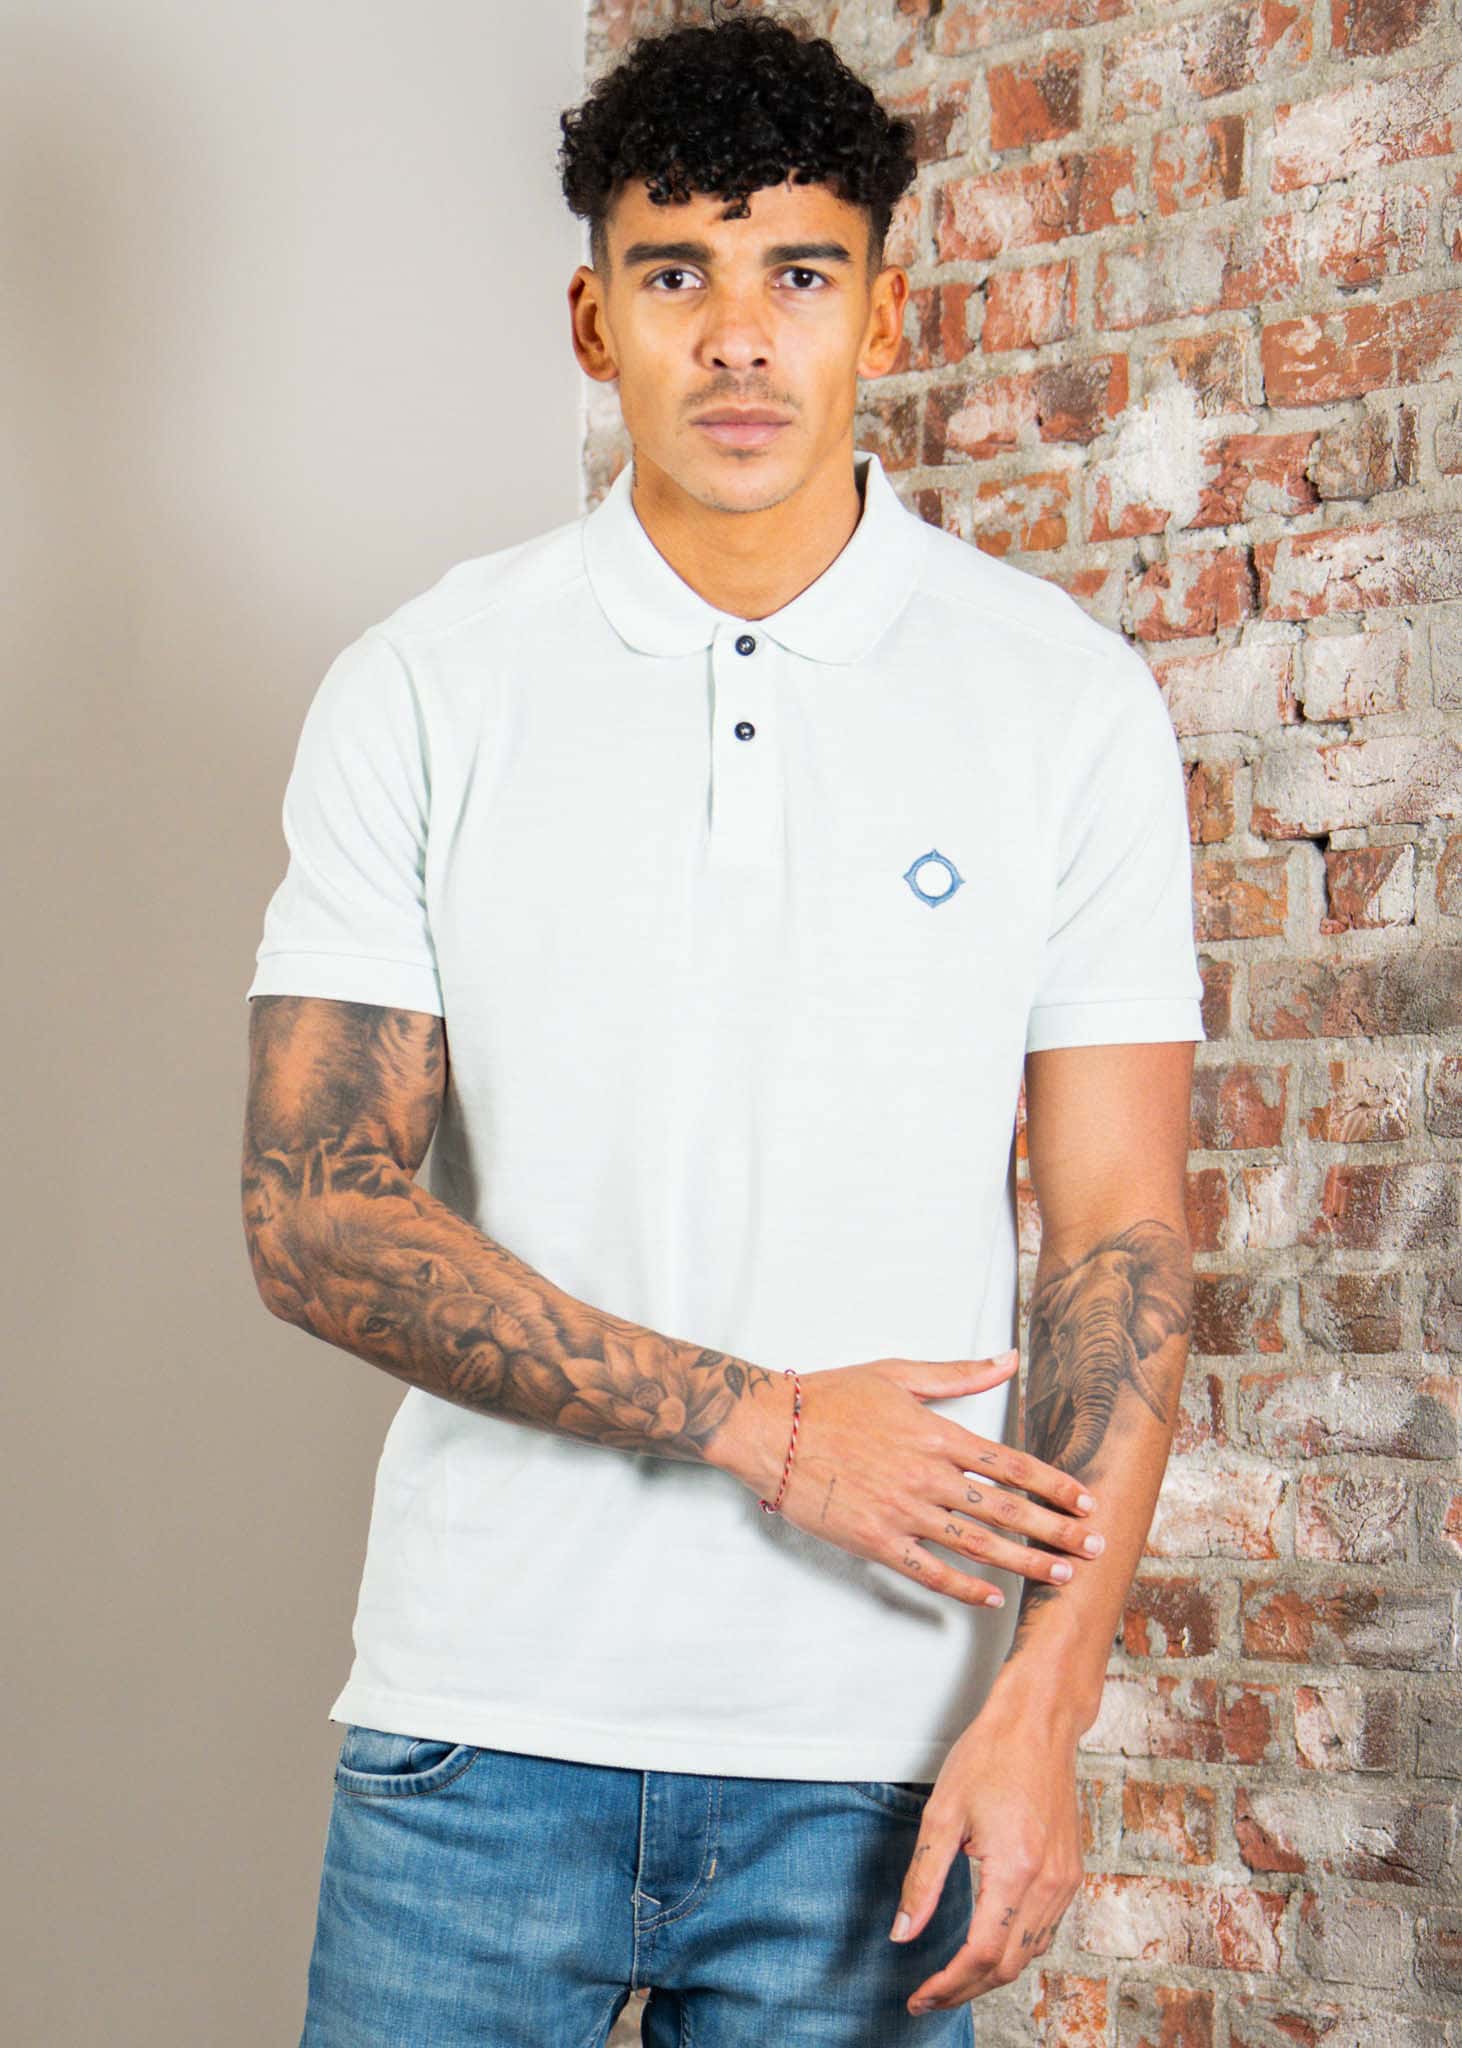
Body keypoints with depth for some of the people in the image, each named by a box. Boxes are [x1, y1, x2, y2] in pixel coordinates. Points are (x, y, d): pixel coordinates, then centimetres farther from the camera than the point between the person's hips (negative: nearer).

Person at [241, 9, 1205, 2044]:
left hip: (875, 1750, 0)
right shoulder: (422, 690, 0)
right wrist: (759, 1421, -12)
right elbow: (317, 1212, -4)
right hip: (485, 1722, 0)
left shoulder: (1068, 697, 1)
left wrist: (1042, 1707, -11)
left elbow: (1116, 1237, -2)